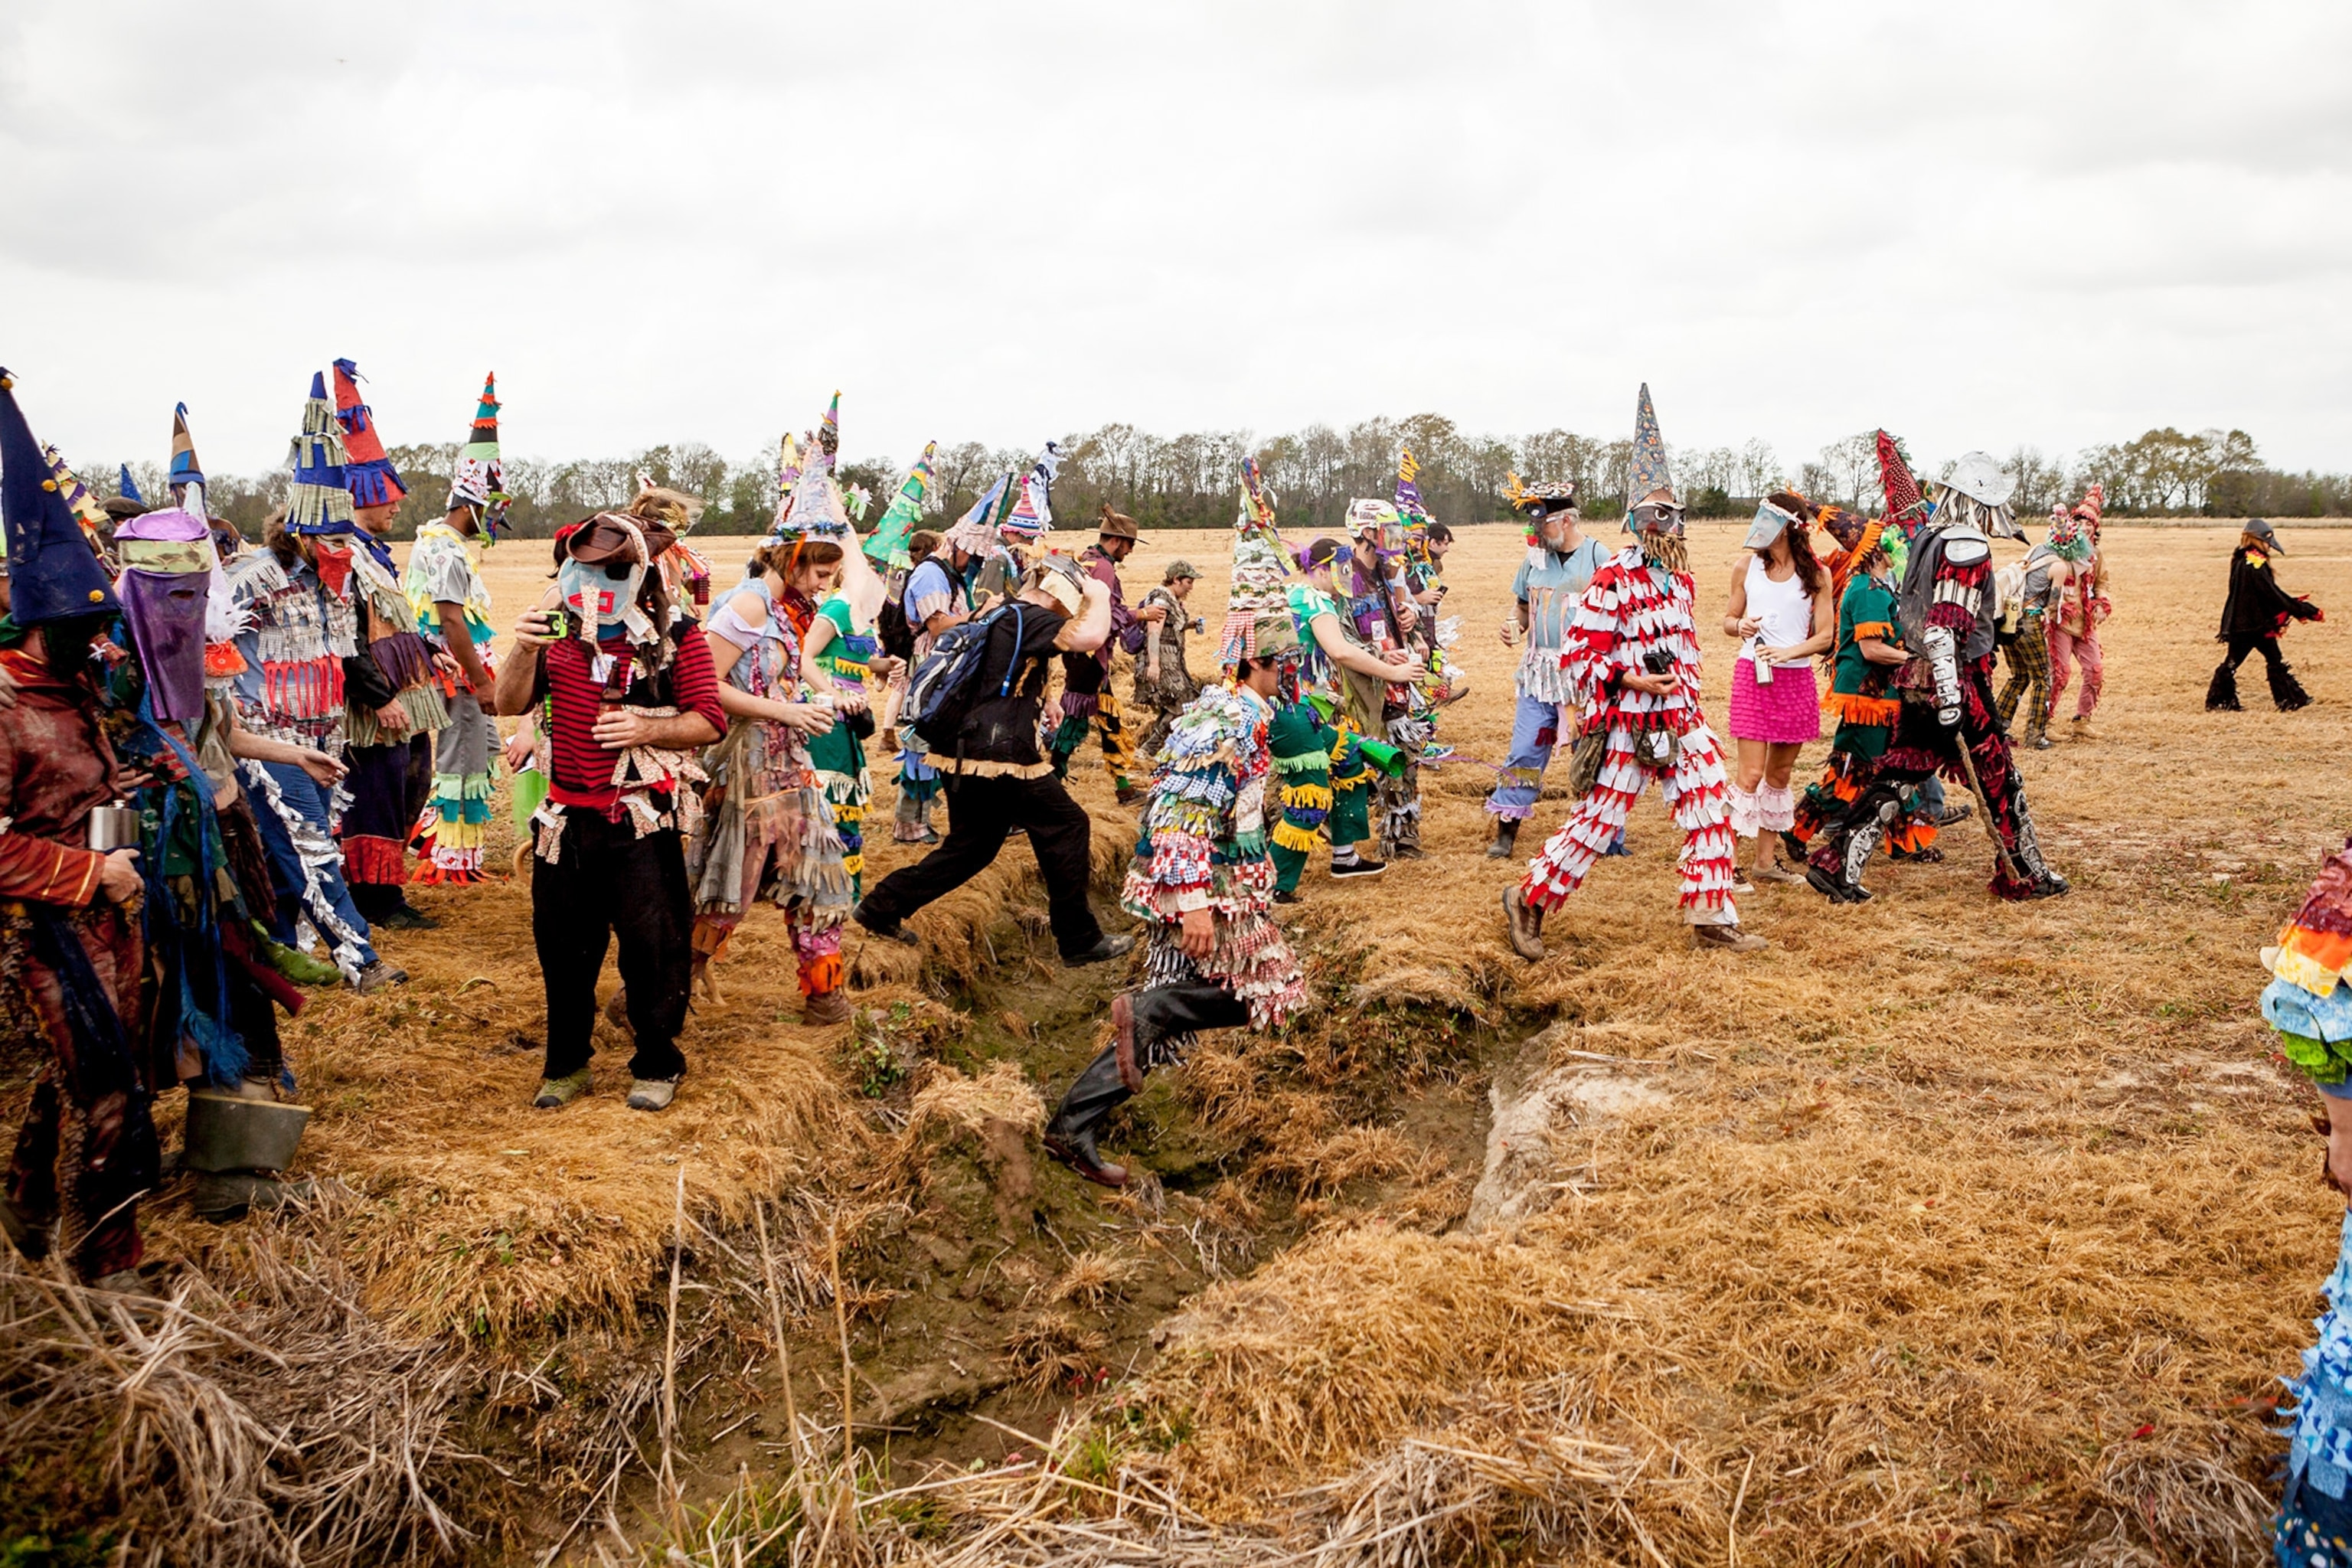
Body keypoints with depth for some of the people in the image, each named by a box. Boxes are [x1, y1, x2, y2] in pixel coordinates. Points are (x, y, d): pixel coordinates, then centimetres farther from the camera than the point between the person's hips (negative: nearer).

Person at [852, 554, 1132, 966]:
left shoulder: (999, 616, 19)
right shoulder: (1029, 618, -11)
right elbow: (1090, 636, -26)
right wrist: (1099, 596, -7)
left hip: (963, 755, 10)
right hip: (1001, 758, -9)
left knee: (970, 845, 20)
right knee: (1068, 828, 2)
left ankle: (883, 908, 18)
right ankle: (1079, 940, 8)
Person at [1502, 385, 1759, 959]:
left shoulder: (1680, 577, 11)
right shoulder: (1613, 580, -14)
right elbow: (1578, 657, -16)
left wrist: (1690, 693, 20)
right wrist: (1634, 681, -23)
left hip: (1682, 720, 7)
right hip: (1629, 727, -7)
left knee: (1712, 810, 4)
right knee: (1597, 820, -3)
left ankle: (1712, 918, 13)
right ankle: (1528, 900, 13)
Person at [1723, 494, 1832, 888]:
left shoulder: (1816, 574, 0)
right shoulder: (1747, 567, 2)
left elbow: (1825, 635, -1)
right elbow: (1729, 619, 10)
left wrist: (1788, 652, -17)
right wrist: (1739, 626, -13)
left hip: (1796, 679, 2)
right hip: (1751, 675, -2)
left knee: (1781, 772, 10)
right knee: (1751, 773, -9)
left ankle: (1766, 861, 21)